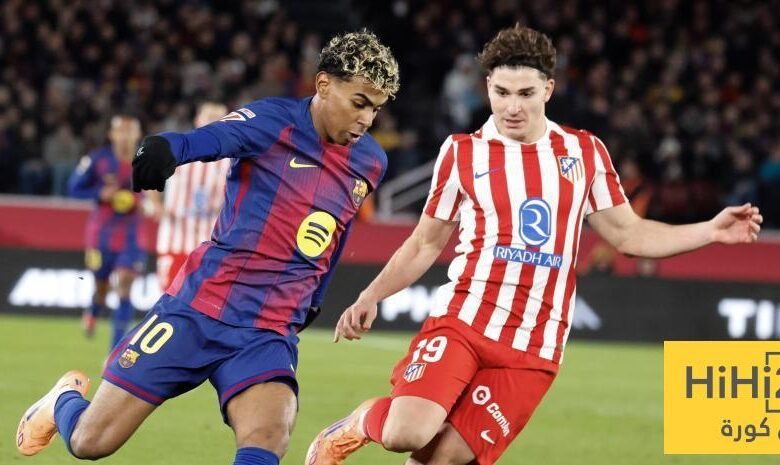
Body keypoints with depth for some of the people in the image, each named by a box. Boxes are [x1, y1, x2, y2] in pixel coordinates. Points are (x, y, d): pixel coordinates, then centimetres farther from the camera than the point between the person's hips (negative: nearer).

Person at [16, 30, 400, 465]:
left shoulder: (371, 163, 6)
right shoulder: (275, 120, -10)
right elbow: (210, 139, -30)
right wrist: (165, 149, -52)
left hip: (270, 335, 3)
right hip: (199, 309, -3)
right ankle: (65, 399, 39)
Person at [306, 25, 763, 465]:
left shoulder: (584, 152, 10)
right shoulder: (462, 153, 6)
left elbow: (628, 234, 13)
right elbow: (425, 244, 13)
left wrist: (710, 231, 1)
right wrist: (370, 297, 1)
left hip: (532, 351, 1)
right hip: (460, 322, -1)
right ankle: (357, 425, 13)